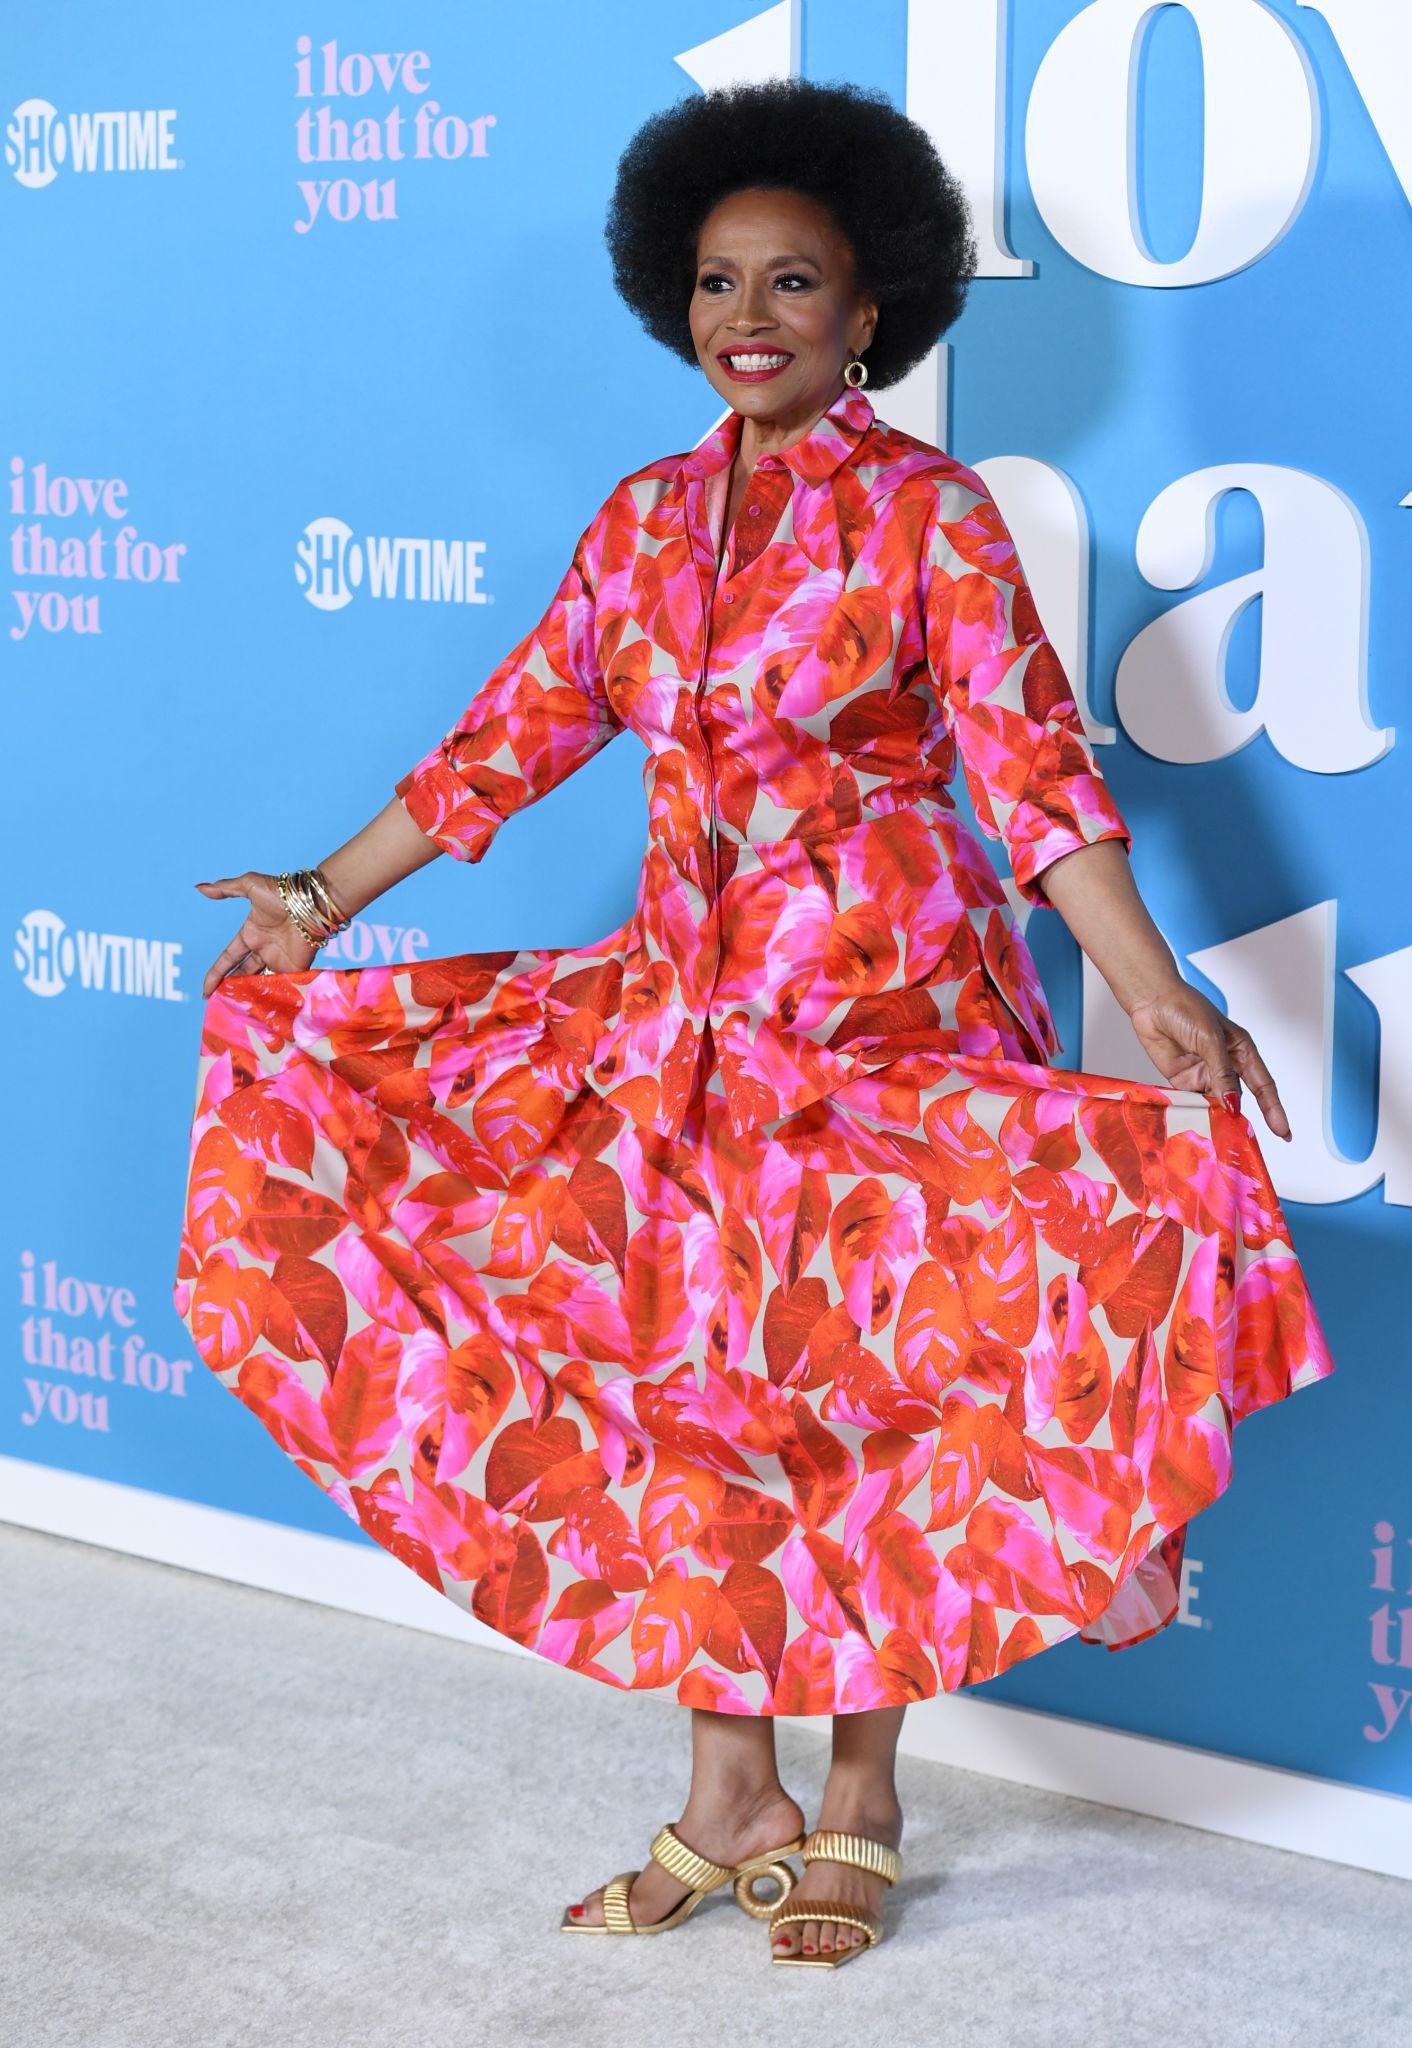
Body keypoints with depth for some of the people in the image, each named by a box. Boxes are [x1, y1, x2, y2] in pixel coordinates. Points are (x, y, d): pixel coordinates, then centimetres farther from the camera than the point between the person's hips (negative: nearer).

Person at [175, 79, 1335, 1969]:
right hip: (689, 1006, 5)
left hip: (892, 1007, -5)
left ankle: (856, 1802, 14)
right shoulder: (645, 517, 8)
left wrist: (1157, 998, -24)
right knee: (687, 1386, 4)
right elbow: (515, 734, 13)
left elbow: (1031, 764, -13)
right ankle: (730, 1796, 17)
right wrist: (325, 900, 15)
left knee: (863, 1388, -5)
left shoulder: (928, 512, -6)